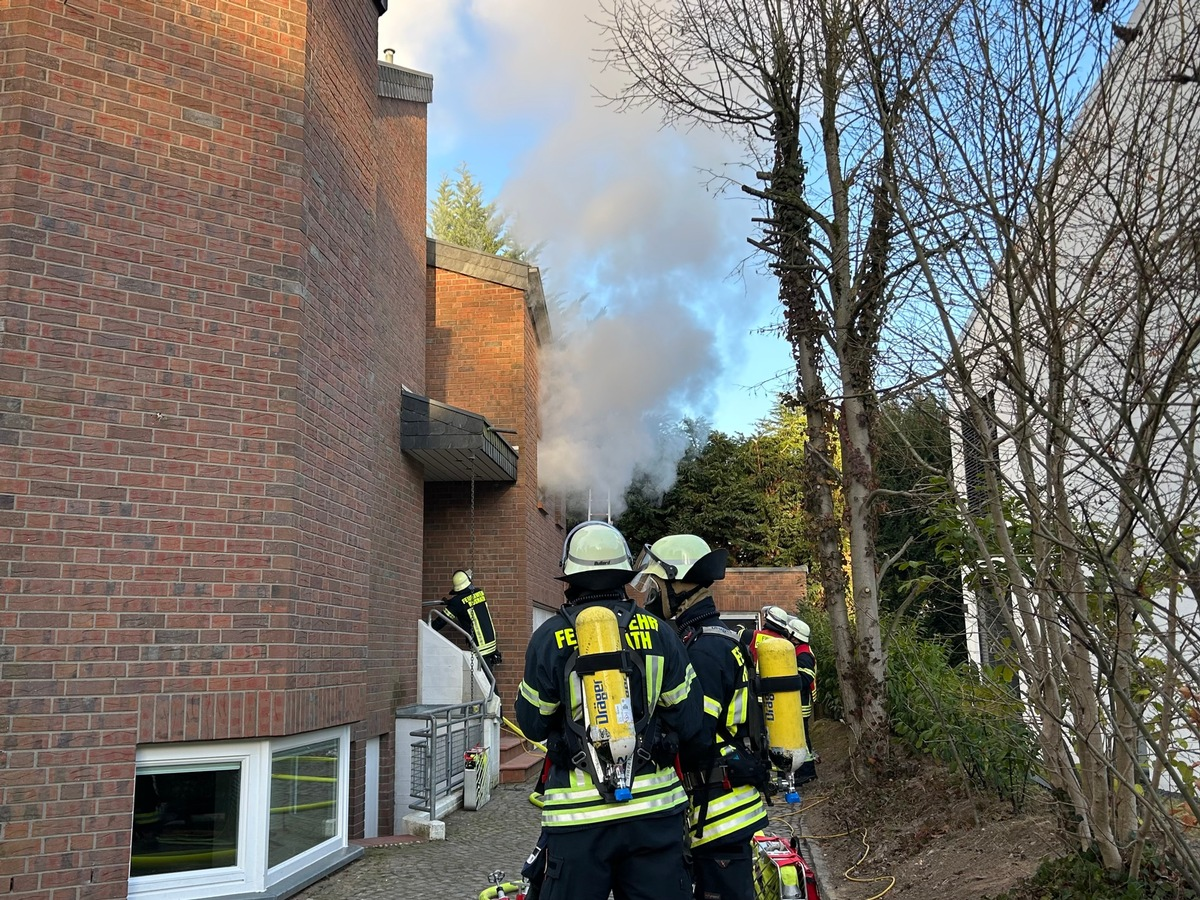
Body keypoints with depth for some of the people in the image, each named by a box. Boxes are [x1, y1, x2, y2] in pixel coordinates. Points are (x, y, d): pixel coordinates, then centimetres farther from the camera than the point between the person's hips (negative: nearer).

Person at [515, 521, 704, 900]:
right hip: (653, 806, 2)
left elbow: (532, 724, 4)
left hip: (580, 813, -2)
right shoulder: (658, 632, 0)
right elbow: (689, 723, 4)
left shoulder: (550, 637, -6)